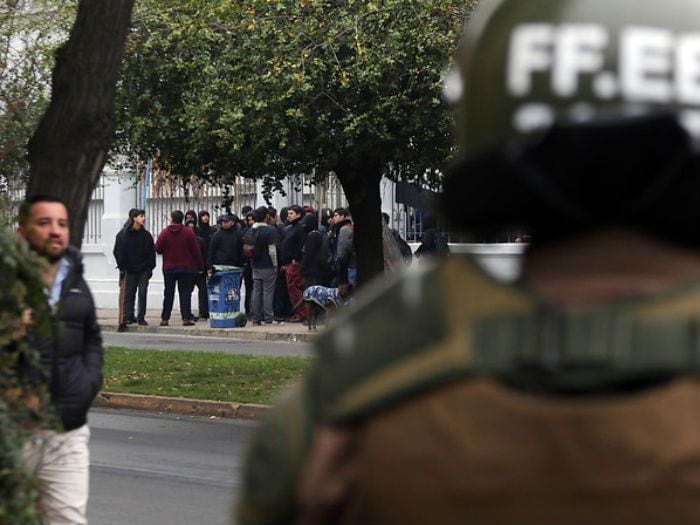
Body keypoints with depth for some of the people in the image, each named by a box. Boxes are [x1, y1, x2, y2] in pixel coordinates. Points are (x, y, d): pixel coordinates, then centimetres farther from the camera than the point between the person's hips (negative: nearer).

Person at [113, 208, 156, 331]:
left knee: (143, 293, -1)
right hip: (129, 270, -2)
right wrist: (122, 267, -6)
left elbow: (151, 252, 7)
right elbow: (118, 252, -2)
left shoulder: (146, 235, 4)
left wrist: (150, 267, 0)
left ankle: (141, 317, 6)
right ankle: (128, 317, 6)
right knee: (128, 294, 1)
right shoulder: (123, 234, -3)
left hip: (143, 270, 2)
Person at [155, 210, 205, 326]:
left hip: (169, 268, 1)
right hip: (186, 268, -1)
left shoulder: (165, 233, -6)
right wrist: (201, 266, 3)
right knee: (185, 292, 3)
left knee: (168, 294, 8)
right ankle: (186, 317, -5)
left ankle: (165, 318, 7)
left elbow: (158, 249, -6)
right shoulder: (188, 232, -6)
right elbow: (196, 250, -5)